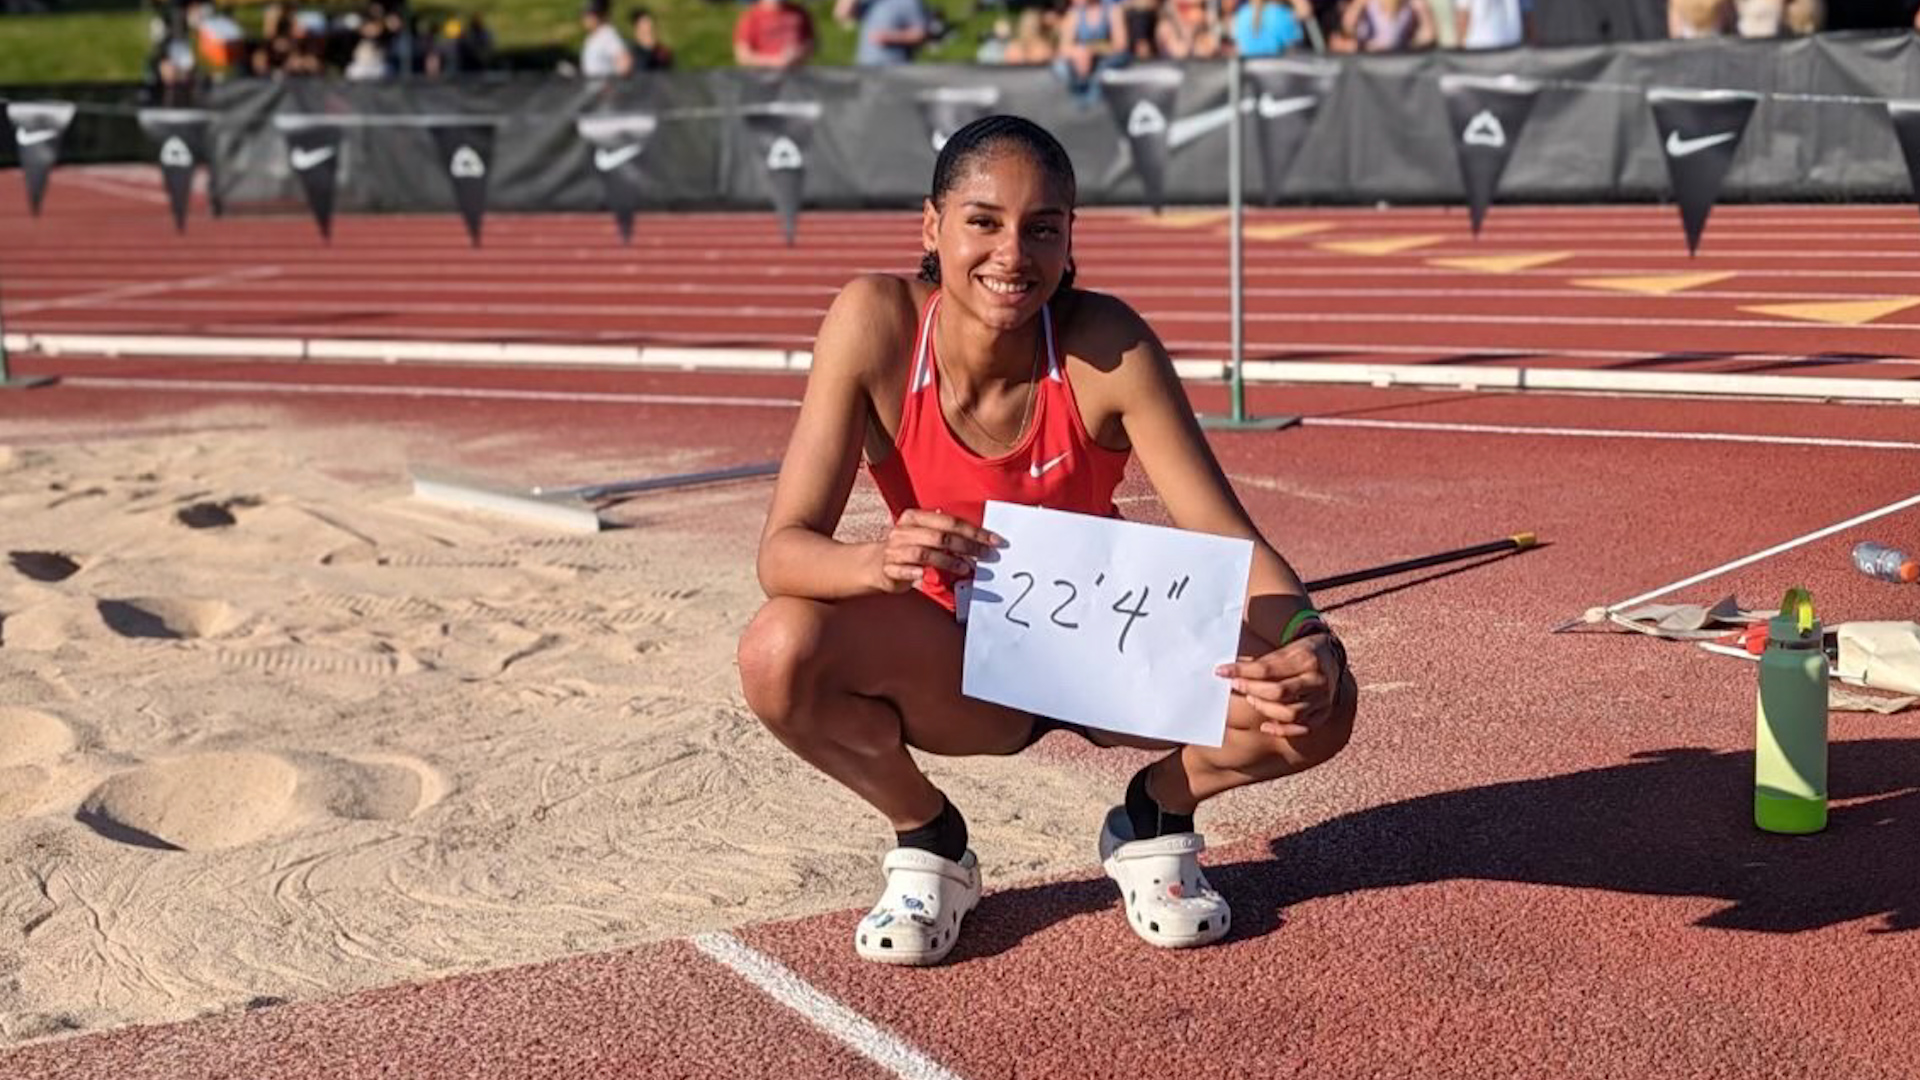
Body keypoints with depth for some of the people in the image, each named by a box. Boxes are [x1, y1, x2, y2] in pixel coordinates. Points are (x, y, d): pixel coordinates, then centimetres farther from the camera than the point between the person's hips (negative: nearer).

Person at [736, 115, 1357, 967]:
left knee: (1314, 704, -26)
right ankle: (928, 843, 0)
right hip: (957, 665, 0)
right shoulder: (876, 323, -22)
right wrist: (879, 562, -49)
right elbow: (783, 549, -26)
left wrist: (1308, 643, -43)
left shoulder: (1106, 344, -23)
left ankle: (1153, 821, 8)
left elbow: (1228, 538, -22)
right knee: (779, 653, -31)